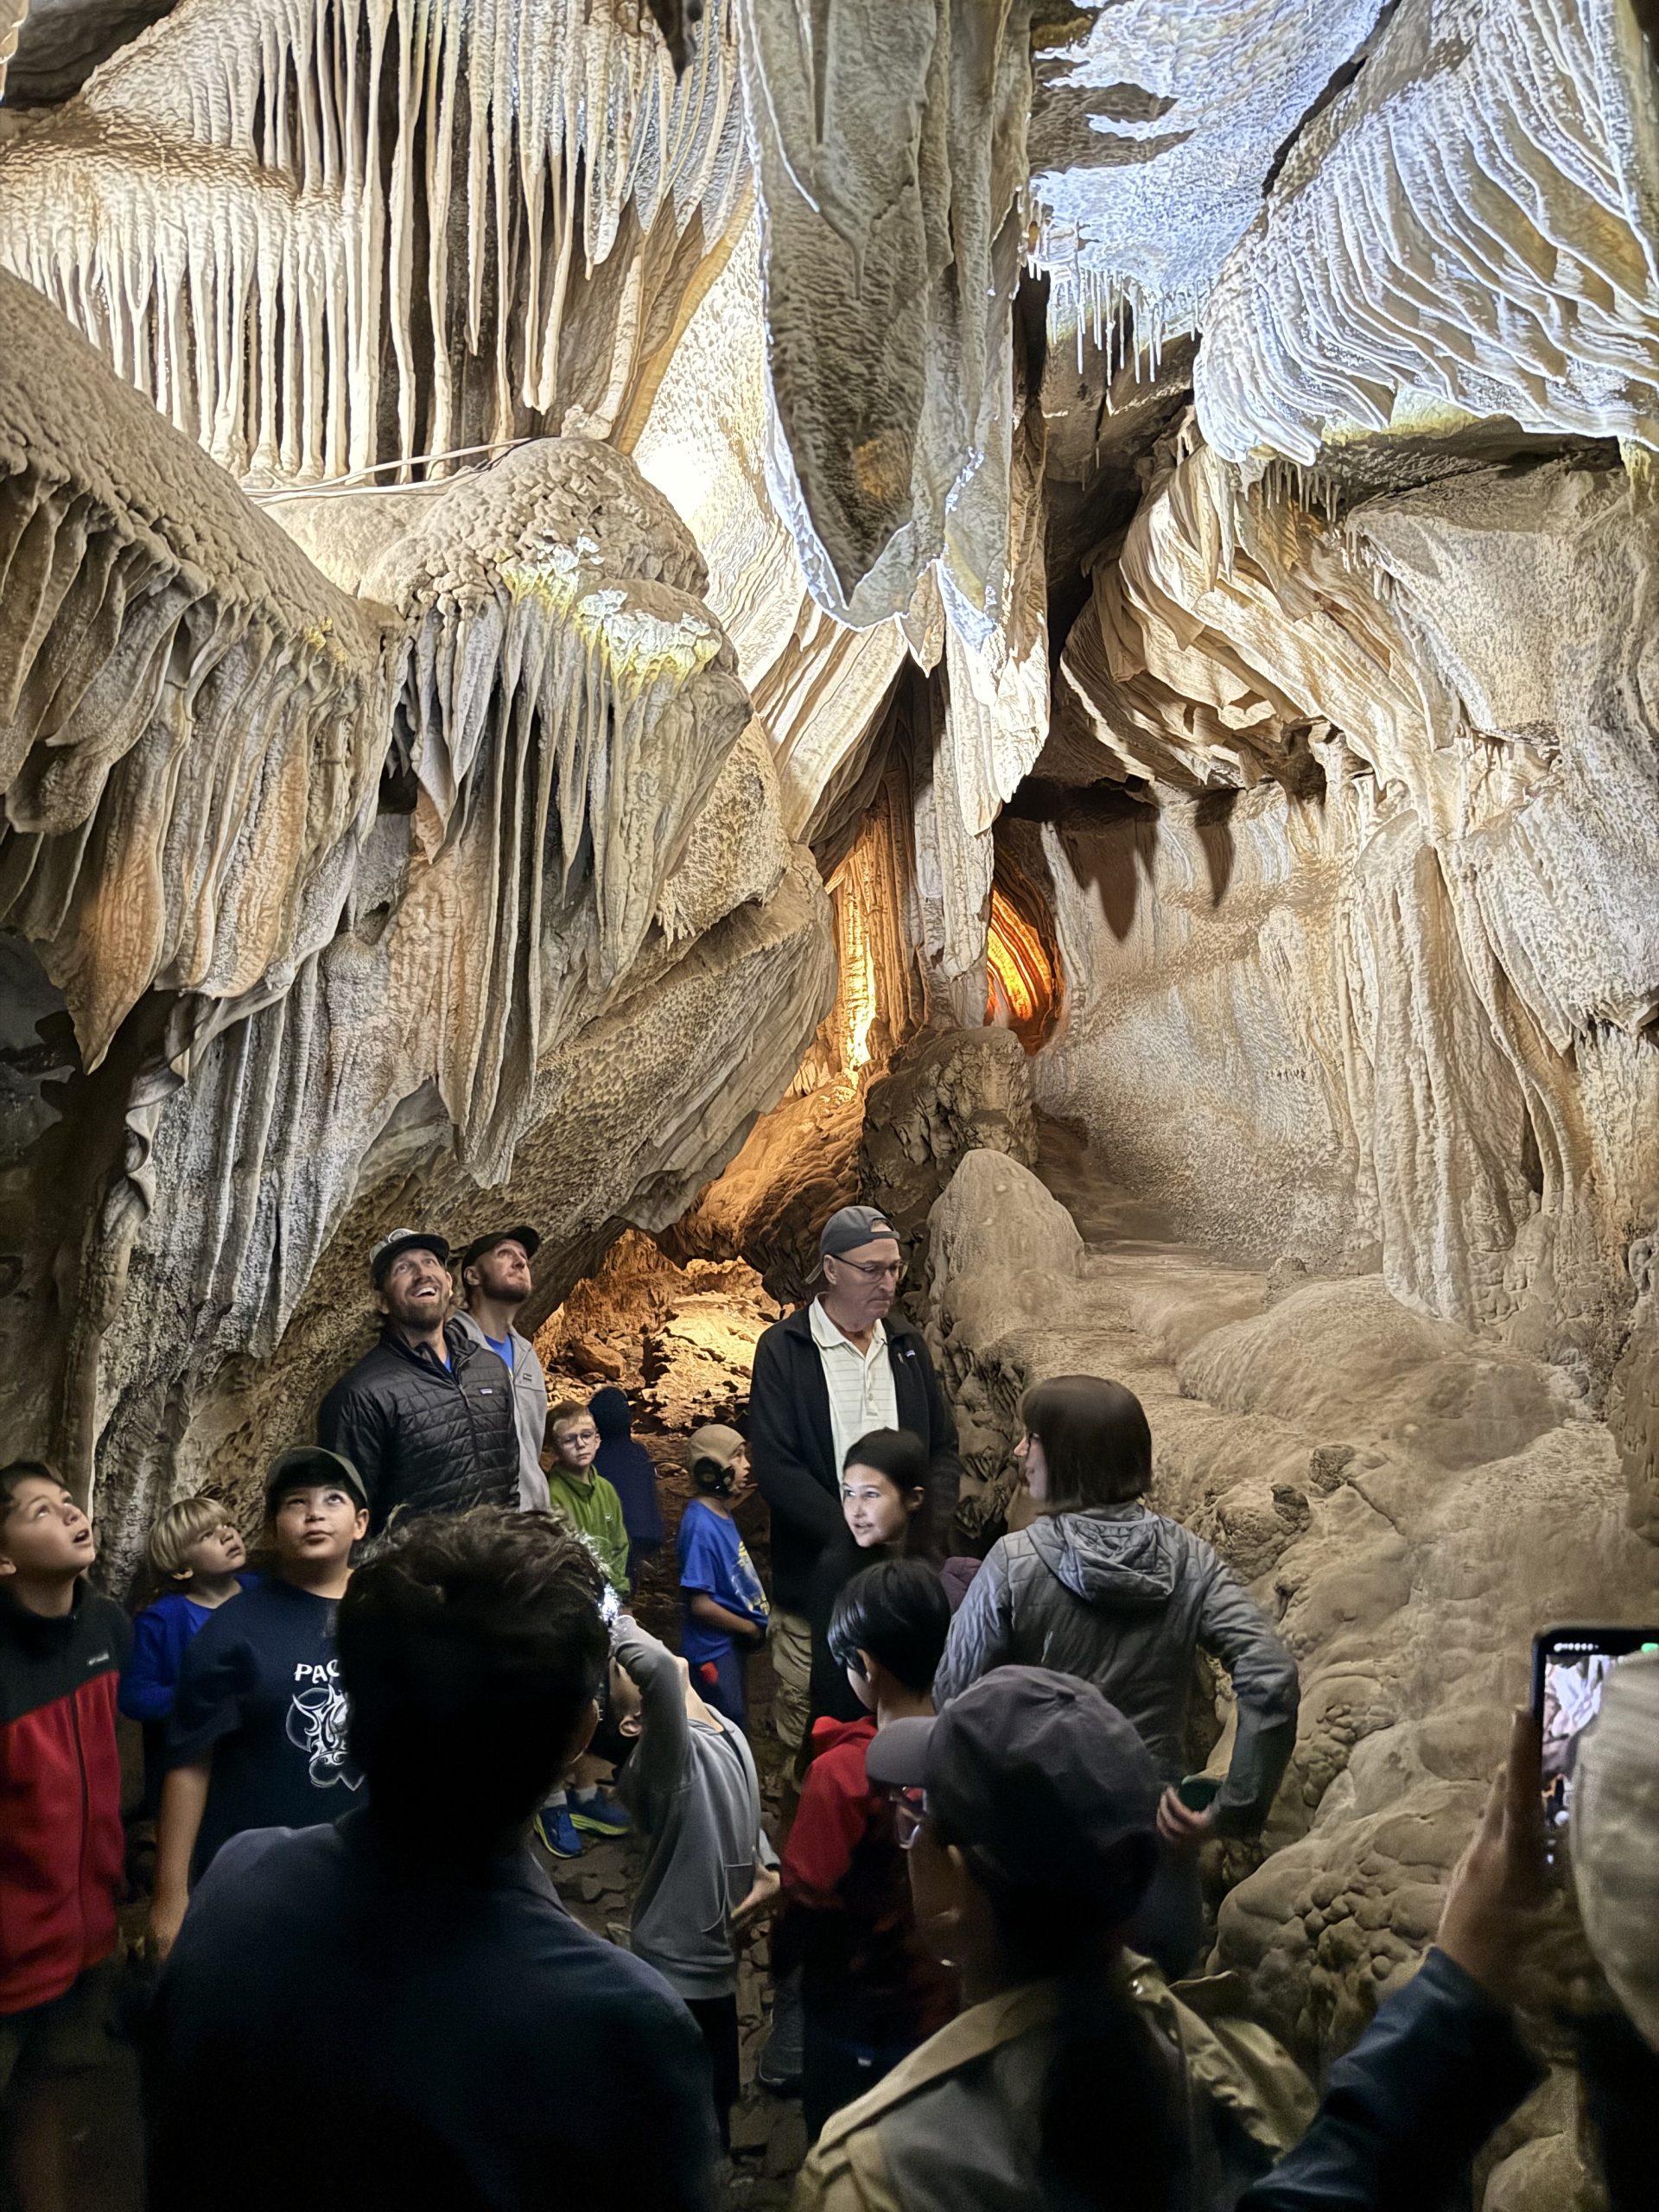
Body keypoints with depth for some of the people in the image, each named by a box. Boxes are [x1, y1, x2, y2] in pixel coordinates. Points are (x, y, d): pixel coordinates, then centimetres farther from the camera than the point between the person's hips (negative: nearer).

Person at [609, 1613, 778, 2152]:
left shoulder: (723, 1732, 2)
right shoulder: (665, 1757, -27)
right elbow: (658, 1667, -48)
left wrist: (768, 1870, 0)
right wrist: (621, 1630, -29)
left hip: (712, 1960, 8)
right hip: (678, 1970, -8)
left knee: (713, 2104, 28)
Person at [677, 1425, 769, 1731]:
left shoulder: (723, 1514, 4)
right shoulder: (701, 1527, -24)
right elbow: (701, 1605, -24)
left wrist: (762, 1613, 2)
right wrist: (751, 1628, -13)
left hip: (734, 1645, 9)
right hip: (715, 1650, -9)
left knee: (737, 1728, 20)